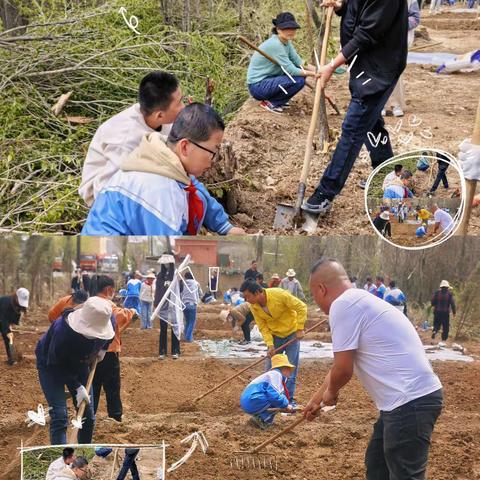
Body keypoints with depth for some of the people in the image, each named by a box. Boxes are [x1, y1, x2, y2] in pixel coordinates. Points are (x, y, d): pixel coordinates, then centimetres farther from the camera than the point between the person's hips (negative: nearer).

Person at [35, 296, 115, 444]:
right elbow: (57, 365, -27)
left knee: (88, 415, 6)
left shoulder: (108, 322, -26)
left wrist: (103, 349, -7)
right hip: (52, 366, -5)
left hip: (79, 364, 5)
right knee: (59, 417, -17)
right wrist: (77, 387, -27)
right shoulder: (62, 331, -42)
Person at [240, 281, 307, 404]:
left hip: (292, 333, -4)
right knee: (270, 369, 3)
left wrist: (300, 329, -24)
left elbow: (301, 307, -22)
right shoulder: (253, 306, -13)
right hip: (275, 336, 4)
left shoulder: (279, 294, -29)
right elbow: (263, 327, -8)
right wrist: (270, 345, -20)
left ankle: (289, 398, 7)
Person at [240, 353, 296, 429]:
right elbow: (273, 394, -22)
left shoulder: (272, 374, 23)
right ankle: (262, 419, -9)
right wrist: (286, 404, -10)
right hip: (252, 402, -10)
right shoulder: (275, 374, -8)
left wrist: (291, 407, 18)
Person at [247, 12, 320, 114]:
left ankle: (275, 99, 11)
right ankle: (270, 102, -6)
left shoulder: (286, 41, 5)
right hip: (258, 86, -9)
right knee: (298, 81, -23)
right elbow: (291, 71, -24)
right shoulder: (274, 44, -23)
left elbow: (299, 62, 2)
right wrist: (312, 74, -20)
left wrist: (315, 71, -13)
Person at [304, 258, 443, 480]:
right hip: (414, 396, 10)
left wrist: (330, 392, 9)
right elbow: (341, 364, 33)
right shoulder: (358, 301, 20)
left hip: (410, 401, -10)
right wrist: (316, 399, 44)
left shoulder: (342, 304, -11)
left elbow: (343, 369, -13)